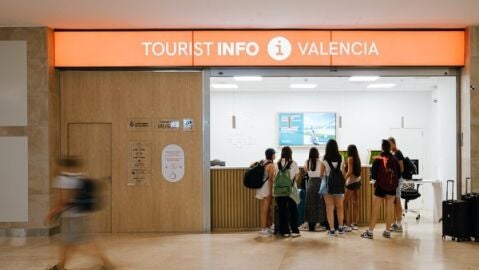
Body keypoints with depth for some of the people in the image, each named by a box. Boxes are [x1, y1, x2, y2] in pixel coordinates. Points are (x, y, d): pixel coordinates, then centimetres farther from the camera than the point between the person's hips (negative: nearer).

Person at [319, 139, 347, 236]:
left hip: (328, 184, -2)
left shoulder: (325, 159, -7)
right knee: (339, 207, 15)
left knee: (330, 207, 4)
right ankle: (340, 228, 22)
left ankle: (332, 229, 4)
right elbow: (343, 173, 6)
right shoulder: (341, 158, -1)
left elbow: (321, 174, -1)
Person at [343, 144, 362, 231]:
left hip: (351, 182, -7)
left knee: (347, 203, -2)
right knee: (356, 203, 9)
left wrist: (343, 179, -11)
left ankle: (348, 224, -4)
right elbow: (359, 171, 9)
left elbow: (349, 172, -16)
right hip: (358, 181, 7)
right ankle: (355, 223, 14)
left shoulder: (350, 158, -11)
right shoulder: (357, 159, 9)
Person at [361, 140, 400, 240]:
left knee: (375, 210, 1)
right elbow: (399, 174, 4)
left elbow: (373, 174, -9)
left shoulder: (378, 160, -11)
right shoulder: (394, 160, -2)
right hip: (392, 188, 3)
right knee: (389, 210, 9)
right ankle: (387, 231, 14)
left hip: (380, 187, -3)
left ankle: (370, 232, 2)